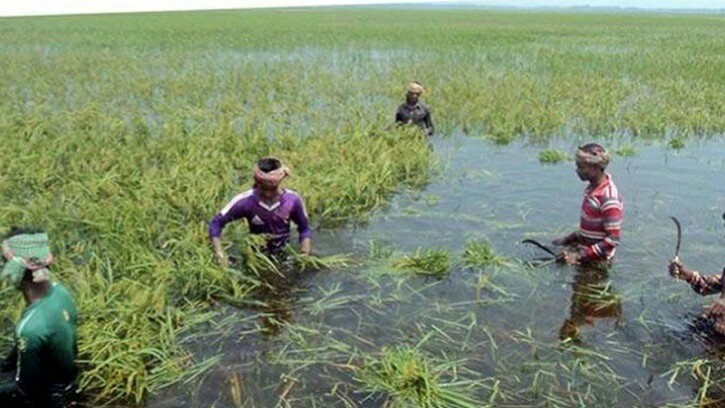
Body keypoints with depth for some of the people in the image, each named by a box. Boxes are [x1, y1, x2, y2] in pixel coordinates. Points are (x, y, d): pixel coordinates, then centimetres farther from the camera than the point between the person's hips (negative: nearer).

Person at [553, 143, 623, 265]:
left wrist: (579, 256, -24)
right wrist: (568, 239, 10)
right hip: (583, 245, 9)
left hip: (596, 259, -9)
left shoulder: (609, 198, -24)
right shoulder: (593, 187, 4)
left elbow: (612, 240, -24)